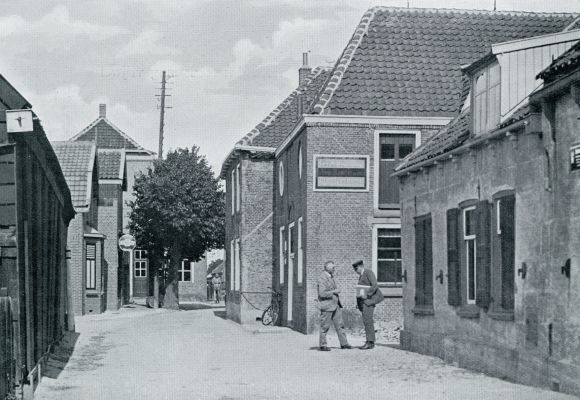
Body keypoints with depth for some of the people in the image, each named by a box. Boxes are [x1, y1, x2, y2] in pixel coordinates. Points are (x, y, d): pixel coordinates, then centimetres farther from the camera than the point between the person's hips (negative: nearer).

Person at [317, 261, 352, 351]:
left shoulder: (331, 277, 15)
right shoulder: (322, 278, -14)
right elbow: (322, 293, -21)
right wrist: (334, 291, -17)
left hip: (335, 305, 9)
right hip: (327, 306, -9)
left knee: (339, 325, 6)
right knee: (325, 326, -1)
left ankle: (344, 343, 8)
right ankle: (323, 345, 7)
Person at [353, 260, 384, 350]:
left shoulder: (368, 272, -7)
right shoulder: (361, 275, 22)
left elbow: (375, 285, -17)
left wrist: (367, 295, -20)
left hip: (369, 299, -9)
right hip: (364, 301, 9)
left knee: (367, 321, -15)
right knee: (366, 321, 5)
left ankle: (369, 342, -17)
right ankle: (371, 342, 5)